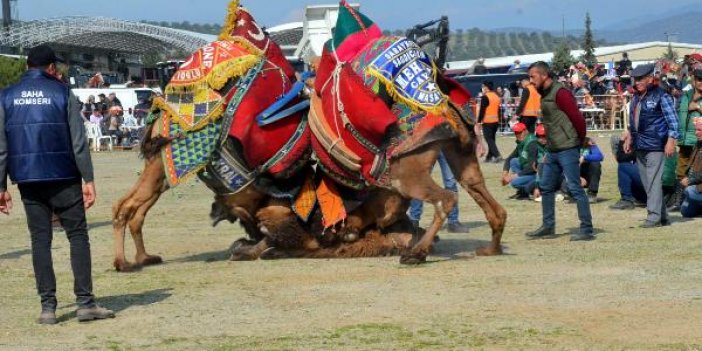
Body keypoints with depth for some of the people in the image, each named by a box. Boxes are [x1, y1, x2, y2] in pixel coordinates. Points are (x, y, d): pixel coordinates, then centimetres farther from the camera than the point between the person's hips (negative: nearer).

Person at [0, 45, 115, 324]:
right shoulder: (62, 93, -1)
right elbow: (79, 141, -5)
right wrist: (88, 179, -3)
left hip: (28, 181, 3)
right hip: (63, 178, -3)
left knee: (40, 239, 6)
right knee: (78, 236, 3)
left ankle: (48, 307, 3)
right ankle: (85, 303, -2)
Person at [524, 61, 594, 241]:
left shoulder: (560, 93, -15)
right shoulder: (545, 94, 14)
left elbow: (577, 118, -19)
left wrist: (581, 140, -8)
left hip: (567, 150, -10)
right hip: (553, 150, 10)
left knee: (575, 188, -8)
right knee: (546, 187, 15)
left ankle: (587, 230, -5)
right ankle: (548, 226, 25)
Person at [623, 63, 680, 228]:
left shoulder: (660, 96, -8)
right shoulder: (636, 97, 15)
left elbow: (673, 120, -10)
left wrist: (671, 141, -15)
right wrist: (629, 137, 21)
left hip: (655, 146, -8)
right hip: (640, 146, 8)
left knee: (654, 182, -11)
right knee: (647, 183, 9)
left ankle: (654, 216, -10)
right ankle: (662, 216, 15)